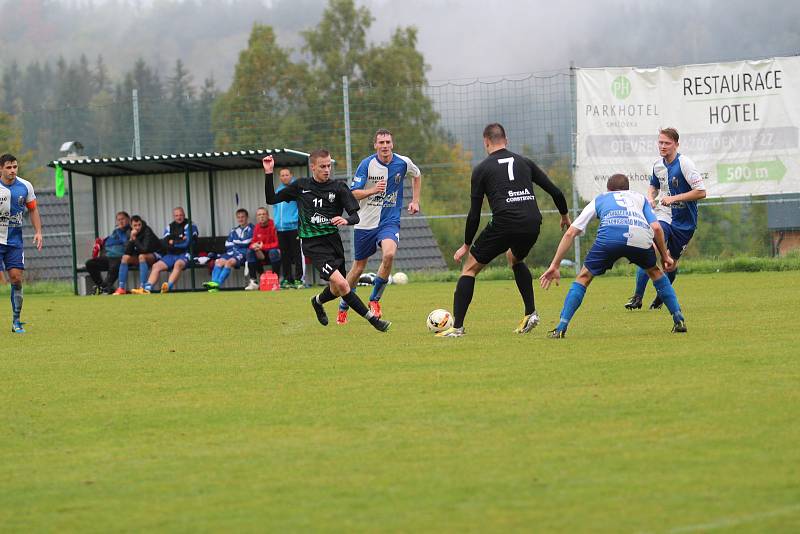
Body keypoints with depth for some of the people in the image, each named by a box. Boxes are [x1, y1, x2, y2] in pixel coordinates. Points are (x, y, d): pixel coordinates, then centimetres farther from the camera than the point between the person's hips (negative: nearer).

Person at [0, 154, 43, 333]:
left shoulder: (25, 187, 0)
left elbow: (33, 209, 12)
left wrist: (38, 232, 1)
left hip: (15, 240, 2)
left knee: (16, 278, -4)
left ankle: (16, 321, 3)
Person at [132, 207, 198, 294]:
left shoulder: (190, 226, 1)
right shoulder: (169, 227, 16)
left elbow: (186, 243, -10)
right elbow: (164, 244, 4)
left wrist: (173, 242, -2)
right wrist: (180, 241, -9)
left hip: (185, 254, -6)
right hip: (171, 254, 6)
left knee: (178, 264, -37)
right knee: (156, 266, -16)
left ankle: (169, 286, -57)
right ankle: (147, 288, -28)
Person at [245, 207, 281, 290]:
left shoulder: (273, 225, -17)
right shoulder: (257, 227, 0)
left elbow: (277, 243, -19)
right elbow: (253, 242, 7)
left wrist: (263, 246, -24)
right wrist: (255, 246, -18)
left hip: (273, 250, -5)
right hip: (262, 253, 5)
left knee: (273, 252, -36)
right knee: (250, 252, -16)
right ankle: (253, 281, -17)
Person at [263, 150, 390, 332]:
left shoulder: (339, 188, 1)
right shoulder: (300, 186, 4)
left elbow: (355, 216, -4)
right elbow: (271, 199, 10)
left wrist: (346, 220, -28)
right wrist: (269, 173, -1)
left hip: (334, 240, 3)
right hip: (313, 244, -3)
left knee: (336, 290, 12)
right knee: (341, 283, -20)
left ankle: (318, 301, 47)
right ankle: (372, 319, -14)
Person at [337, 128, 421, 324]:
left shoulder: (403, 163, -4)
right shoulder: (366, 164, -10)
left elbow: (417, 175, 20)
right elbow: (353, 194, -11)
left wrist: (415, 201, 14)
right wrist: (373, 190, -27)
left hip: (390, 221, 0)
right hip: (366, 222, 0)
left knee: (389, 254, -28)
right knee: (359, 266, 9)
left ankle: (375, 300, -10)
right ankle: (343, 307, 30)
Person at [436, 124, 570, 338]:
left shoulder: (481, 169, 9)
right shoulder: (524, 162, 19)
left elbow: (474, 213, 7)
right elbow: (555, 191, 18)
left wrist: (466, 245, 18)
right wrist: (564, 216, 36)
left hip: (504, 224, -5)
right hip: (532, 224, 5)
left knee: (469, 268, 9)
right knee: (515, 259, 36)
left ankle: (457, 326, -1)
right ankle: (531, 313, 24)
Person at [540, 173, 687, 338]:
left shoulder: (599, 199, 36)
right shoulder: (640, 197, 37)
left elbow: (570, 233, 29)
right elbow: (656, 228, 19)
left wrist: (554, 266, 31)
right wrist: (665, 257, 31)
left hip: (610, 236, -1)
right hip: (641, 237, 1)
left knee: (584, 277, 16)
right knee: (655, 272, 30)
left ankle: (561, 328, 4)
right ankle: (679, 321, 26)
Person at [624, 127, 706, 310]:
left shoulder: (684, 164, -15)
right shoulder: (658, 165, 3)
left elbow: (701, 192, -19)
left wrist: (674, 198, -21)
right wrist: (650, 198, 2)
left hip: (684, 222, -3)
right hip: (664, 216, 3)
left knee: (672, 261, 8)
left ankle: (661, 297, 31)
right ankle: (637, 297, -17)